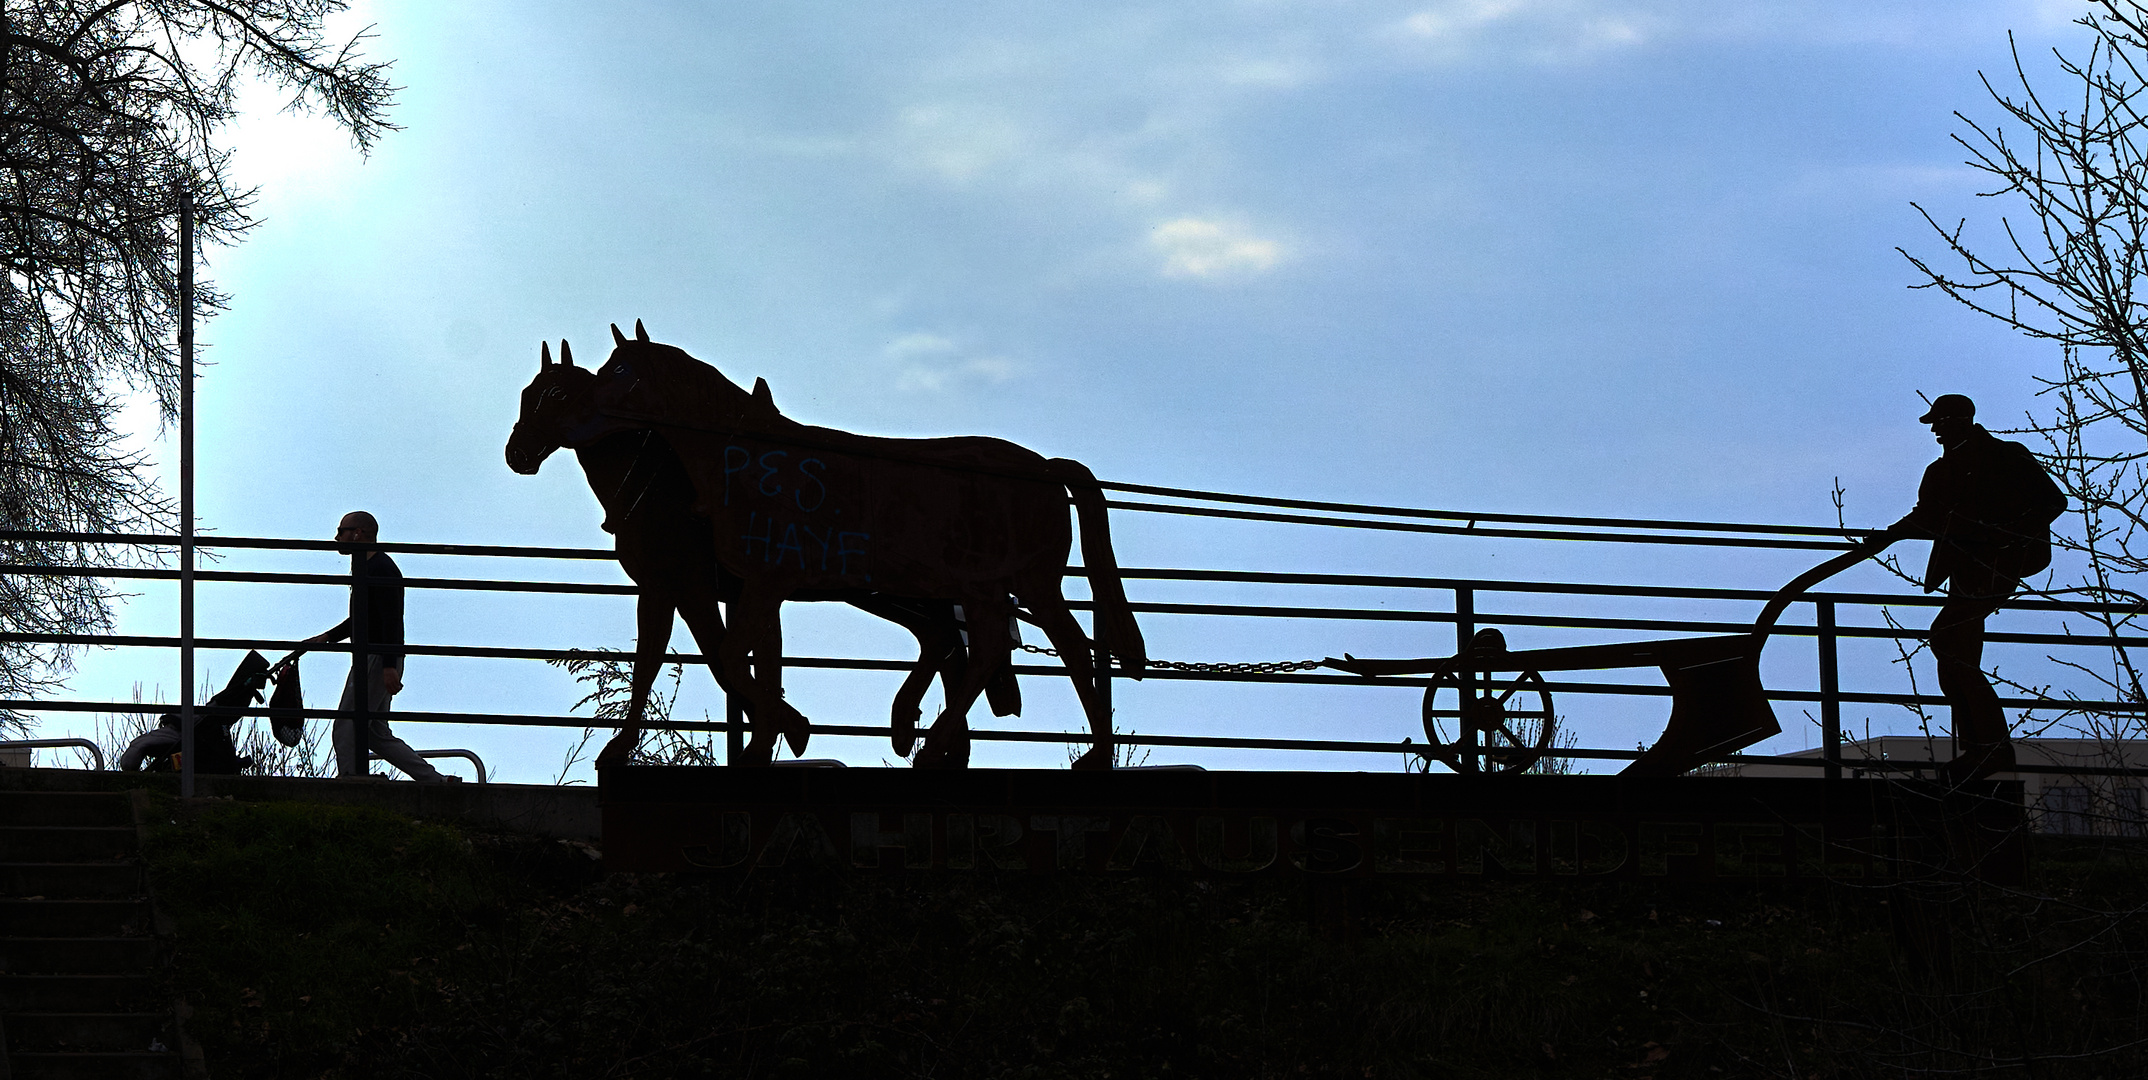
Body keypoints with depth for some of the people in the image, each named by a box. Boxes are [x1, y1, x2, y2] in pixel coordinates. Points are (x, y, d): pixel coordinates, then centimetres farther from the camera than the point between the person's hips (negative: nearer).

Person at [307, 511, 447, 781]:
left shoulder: (381, 569, -12)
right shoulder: (367, 568, 21)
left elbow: (392, 620, -21)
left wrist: (389, 666, -27)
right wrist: (327, 637, 22)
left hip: (379, 659, -11)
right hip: (373, 659, 11)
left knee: (346, 728, -11)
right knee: (377, 733, 10)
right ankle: (436, 782, 8)